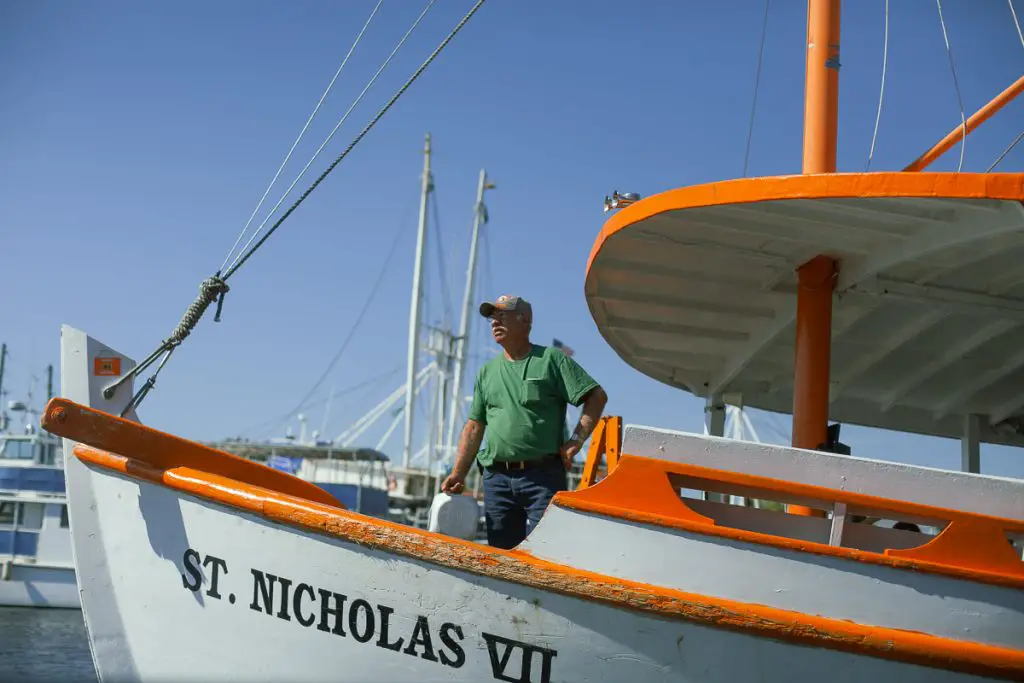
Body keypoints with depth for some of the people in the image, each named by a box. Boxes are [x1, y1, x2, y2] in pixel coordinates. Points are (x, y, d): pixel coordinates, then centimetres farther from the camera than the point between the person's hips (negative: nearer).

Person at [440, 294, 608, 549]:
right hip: (497, 478, 5)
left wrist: (576, 440, -9)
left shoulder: (551, 359, 4)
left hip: (544, 477, -5)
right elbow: (474, 427, 16)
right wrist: (458, 473, 7)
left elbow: (597, 396, -1)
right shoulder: (487, 372, 18)